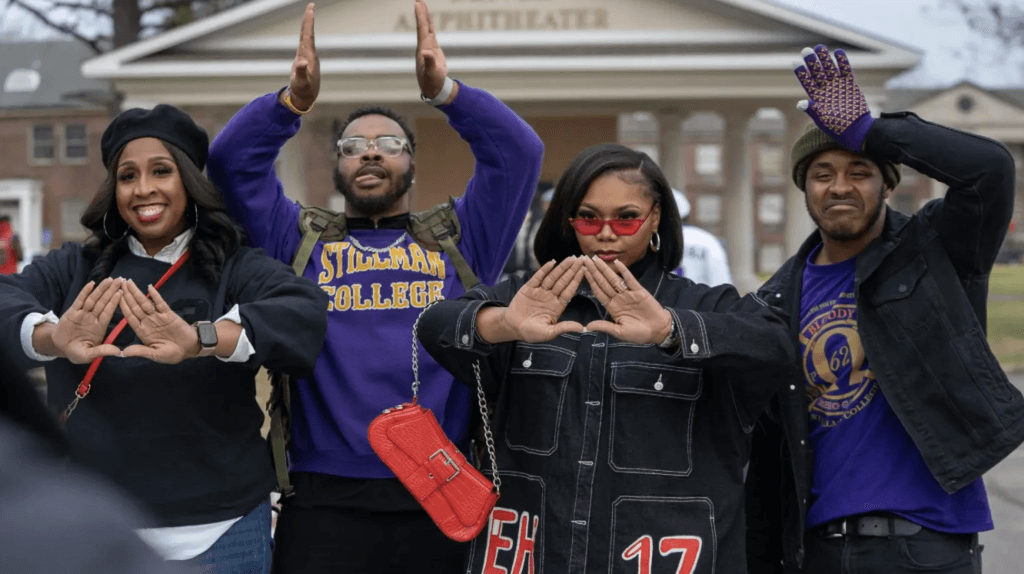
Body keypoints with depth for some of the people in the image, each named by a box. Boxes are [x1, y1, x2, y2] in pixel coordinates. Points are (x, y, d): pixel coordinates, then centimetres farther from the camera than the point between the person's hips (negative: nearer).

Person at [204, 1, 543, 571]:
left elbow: (519, 152, 2)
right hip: (326, 502, 0)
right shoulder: (302, 241, 14)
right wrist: (296, 98, -11)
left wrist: (445, 90, -12)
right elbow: (232, 160, 4)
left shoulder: (458, 240, 13)